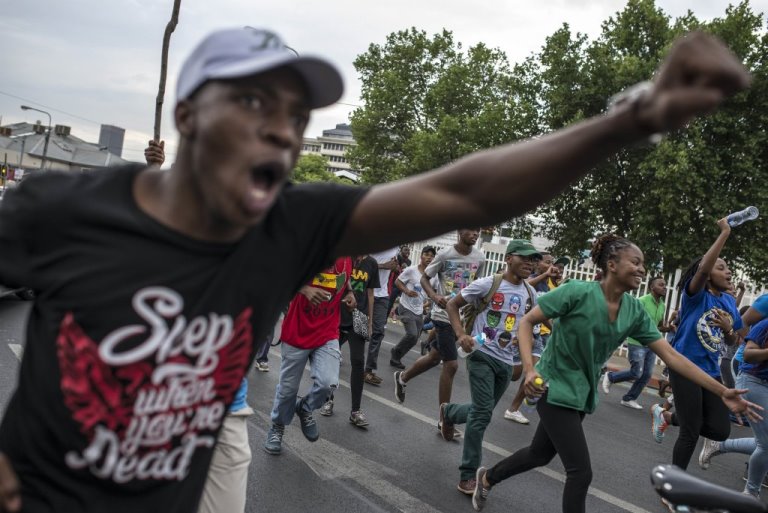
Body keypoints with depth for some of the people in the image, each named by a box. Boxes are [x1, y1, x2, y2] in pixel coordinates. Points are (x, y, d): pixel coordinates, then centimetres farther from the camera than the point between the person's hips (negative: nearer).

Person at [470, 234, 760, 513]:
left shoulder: (635, 311, -4)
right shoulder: (578, 292, -22)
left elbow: (671, 356, -4)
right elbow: (527, 322, -15)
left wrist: (721, 392, -9)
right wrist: (529, 368, -28)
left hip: (583, 394, 7)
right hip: (556, 388, -7)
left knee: (541, 454, 22)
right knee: (581, 472, -7)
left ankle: (487, 477, 47)